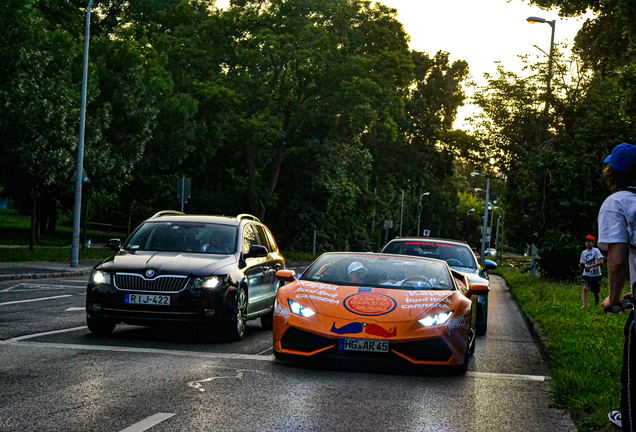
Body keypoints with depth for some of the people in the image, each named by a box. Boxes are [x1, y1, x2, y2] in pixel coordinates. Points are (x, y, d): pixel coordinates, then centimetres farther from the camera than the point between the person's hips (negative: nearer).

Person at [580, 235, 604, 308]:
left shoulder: (596, 251, -6)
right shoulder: (583, 253, 7)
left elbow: (601, 262, -16)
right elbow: (582, 265, 13)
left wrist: (591, 266, -25)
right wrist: (582, 266, -12)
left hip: (596, 275, -3)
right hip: (586, 275, 3)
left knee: (596, 292, 1)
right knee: (585, 288, -19)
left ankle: (596, 305, 24)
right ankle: (584, 305, -25)